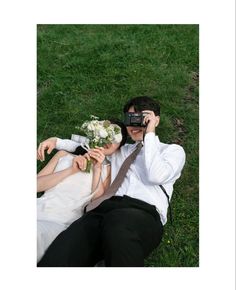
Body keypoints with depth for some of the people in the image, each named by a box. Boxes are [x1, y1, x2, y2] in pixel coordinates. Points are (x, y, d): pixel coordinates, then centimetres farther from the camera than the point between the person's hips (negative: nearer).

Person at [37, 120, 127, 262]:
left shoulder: (108, 168, 17)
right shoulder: (64, 155, 20)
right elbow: (37, 184, 7)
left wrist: (97, 169, -5)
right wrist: (71, 170, -2)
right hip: (39, 209, 2)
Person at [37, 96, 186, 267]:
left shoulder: (173, 150, 21)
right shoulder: (121, 150, 33)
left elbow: (156, 176, 0)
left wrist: (150, 135, 6)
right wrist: (57, 141, 30)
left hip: (144, 212, -2)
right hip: (106, 207, 3)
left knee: (117, 222, -41)